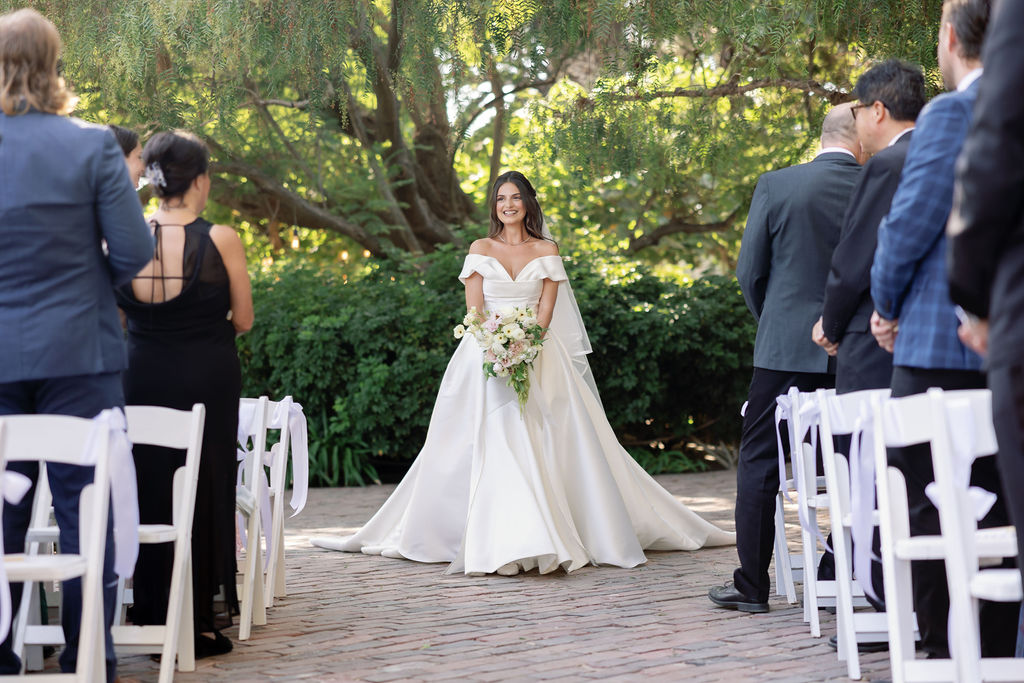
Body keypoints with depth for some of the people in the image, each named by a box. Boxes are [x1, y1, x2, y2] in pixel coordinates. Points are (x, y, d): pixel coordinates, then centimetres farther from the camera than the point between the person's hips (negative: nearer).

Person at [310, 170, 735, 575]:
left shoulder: (546, 250, 9)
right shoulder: (481, 249, 9)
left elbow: (546, 309, 1)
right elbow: (474, 309, 2)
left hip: (537, 355, 1)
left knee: (544, 444, -8)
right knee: (495, 444, -12)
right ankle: (504, 544, -15)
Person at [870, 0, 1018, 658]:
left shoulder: (951, 114, -11)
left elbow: (909, 225, -12)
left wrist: (888, 305, 4)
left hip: (942, 347, -7)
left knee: (931, 510, -1)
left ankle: (947, 655, -1)